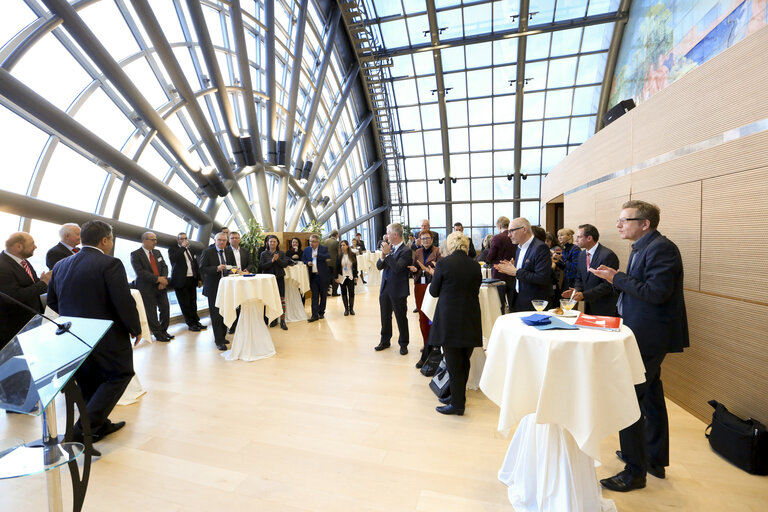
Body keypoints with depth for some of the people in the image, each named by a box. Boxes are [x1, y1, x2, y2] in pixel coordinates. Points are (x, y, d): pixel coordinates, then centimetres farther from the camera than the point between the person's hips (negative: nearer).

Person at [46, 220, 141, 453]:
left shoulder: (60, 265, 5)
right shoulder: (110, 264, -17)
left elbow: (52, 301, 13)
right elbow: (124, 302, -20)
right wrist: (136, 329, -7)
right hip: (106, 337, -7)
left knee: (89, 384, 19)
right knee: (120, 375, 8)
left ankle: (100, 425, 33)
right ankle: (83, 429, 1)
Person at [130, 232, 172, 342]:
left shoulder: (157, 252, 12)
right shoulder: (135, 254, -7)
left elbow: (164, 266, 7)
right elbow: (140, 272, -16)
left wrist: (163, 281, -9)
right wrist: (158, 279, -19)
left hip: (161, 286, 5)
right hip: (147, 288, -5)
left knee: (165, 308, 5)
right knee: (151, 312, 2)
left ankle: (163, 331, 21)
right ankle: (158, 334, 13)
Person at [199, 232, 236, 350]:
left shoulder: (229, 253, 11)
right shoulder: (207, 252, -2)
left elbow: (234, 267, 17)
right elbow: (202, 269, -9)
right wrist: (217, 268, -21)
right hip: (213, 288, -4)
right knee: (216, 315, -1)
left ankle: (222, 337, 26)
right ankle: (219, 341, 6)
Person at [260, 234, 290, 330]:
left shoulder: (281, 253, 6)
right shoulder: (264, 254, 4)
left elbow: (285, 264, -3)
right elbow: (262, 266, -7)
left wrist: (278, 259, -18)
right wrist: (272, 260, -17)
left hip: (279, 278, 0)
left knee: (281, 299, -4)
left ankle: (282, 321, 0)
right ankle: (274, 319, 20)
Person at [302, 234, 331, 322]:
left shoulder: (324, 248, -5)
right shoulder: (307, 250, 6)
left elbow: (328, 257, -21)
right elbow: (303, 259, 15)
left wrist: (317, 255, -30)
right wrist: (307, 263, -6)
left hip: (323, 276, -2)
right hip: (313, 276, 2)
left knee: (323, 295, 9)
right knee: (314, 296, 1)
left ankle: (321, 312, 23)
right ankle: (315, 315, 2)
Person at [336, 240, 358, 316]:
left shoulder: (353, 255, -1)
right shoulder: (339, 256, 0)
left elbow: (355, 266, 3)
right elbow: (337, 267, 2)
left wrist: (356, 276, -1)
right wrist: (336, 277, -2)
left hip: (351, 277, 0)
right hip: (342, 277, 1)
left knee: (351, 293, 0)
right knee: (344, 293, 5)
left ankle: (351, 308, 13)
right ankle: (346, 309, 14)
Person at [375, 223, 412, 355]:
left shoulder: (406, 251, -13)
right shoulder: (389, 247, 5)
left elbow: (397, 268, -25)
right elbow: (379, 266, 5)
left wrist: (388, 253, -24)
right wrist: (382, 256, -13)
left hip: (398, 290, -6)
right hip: (385, 288, 6)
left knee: (401, 317, 7)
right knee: (385, 316, 17)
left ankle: (403, 344, 23)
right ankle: (385, 341, 34)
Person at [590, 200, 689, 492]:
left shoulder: (661, 248, -18)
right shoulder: (642, 248, 12)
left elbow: (656, 292, -26)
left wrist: (616, 277, -20)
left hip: (649, 337, -11)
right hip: (646, 334, 11)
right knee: (650, 395, 21)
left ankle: (635, 471, 12)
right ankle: (656, 460, 39)